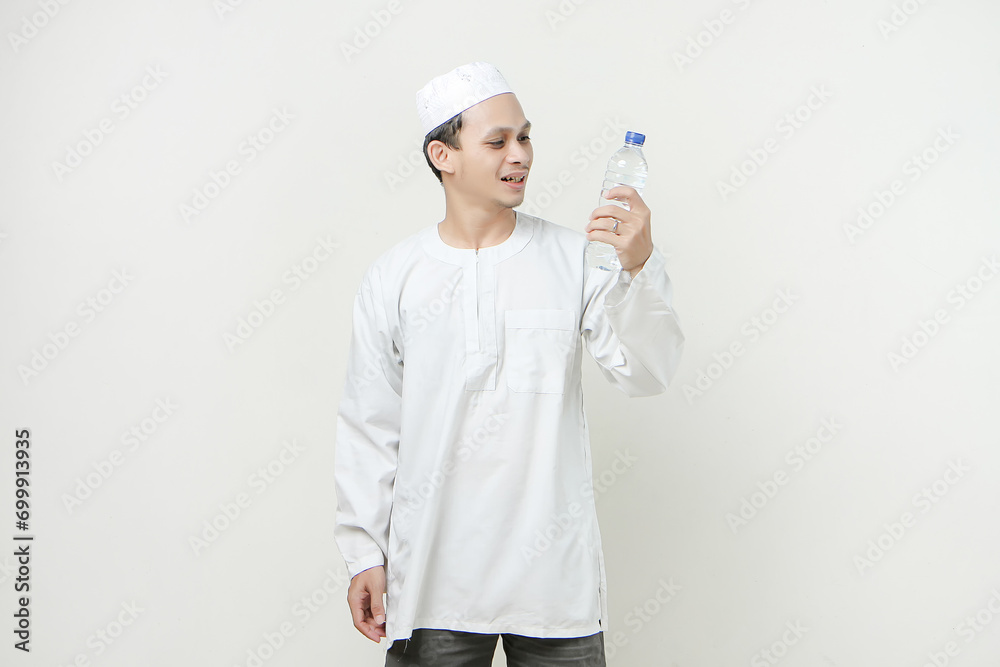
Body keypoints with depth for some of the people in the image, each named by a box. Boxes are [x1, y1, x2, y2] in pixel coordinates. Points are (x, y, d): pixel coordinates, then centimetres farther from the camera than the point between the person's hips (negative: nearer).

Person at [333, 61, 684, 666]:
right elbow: (369, 427, 3)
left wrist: (640, 268, -23)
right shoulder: (393, 278, 0)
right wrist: (365, 552, 2)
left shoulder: (575, 257, -1)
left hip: (555, 569, 0)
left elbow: (647, 374, -9)